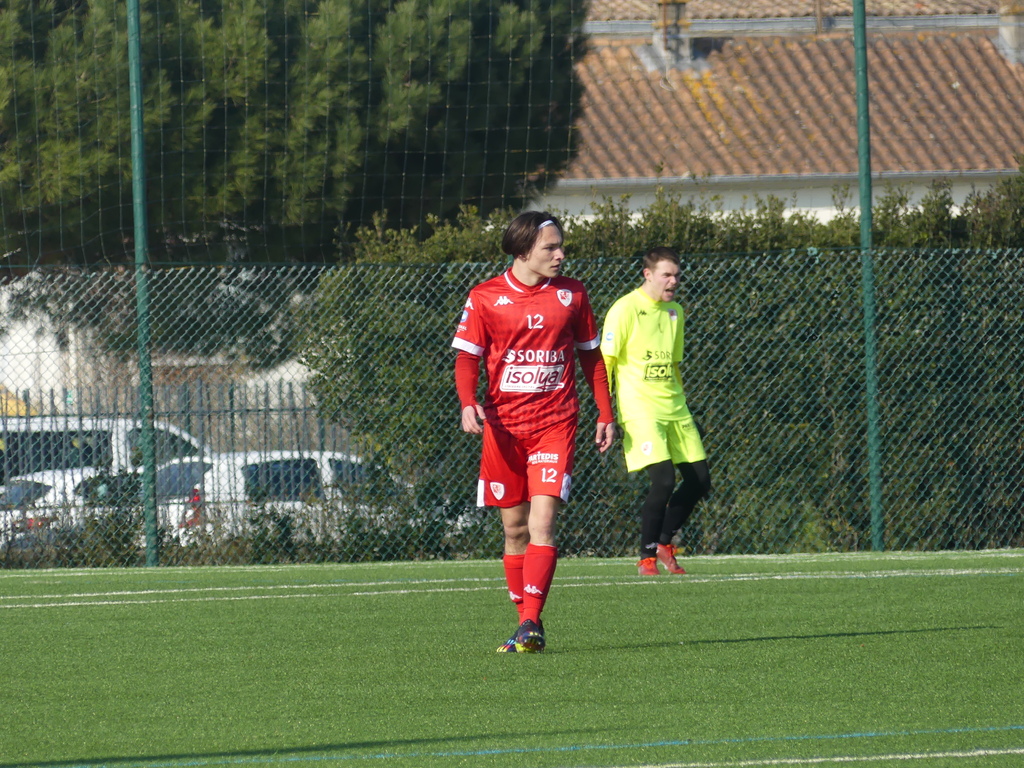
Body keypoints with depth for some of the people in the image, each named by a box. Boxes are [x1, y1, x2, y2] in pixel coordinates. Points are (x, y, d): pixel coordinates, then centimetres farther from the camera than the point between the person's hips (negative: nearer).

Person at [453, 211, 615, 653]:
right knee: (514, 528, 5)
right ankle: (527, 625, 14)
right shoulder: (485, 298, 1)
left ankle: (530, 626, -18)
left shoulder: (571, 294, 7)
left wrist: (605, 414, 13)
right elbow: (467, 356, 1)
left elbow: (591, 355, 16)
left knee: (542, 524, -14)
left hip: (554, 425, -1)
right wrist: (468, 404, -16)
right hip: (503, 427, 1)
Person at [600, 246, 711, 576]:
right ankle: (647, 558, -6)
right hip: (639, 410, -8)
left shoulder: (674, 312, 16)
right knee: (663, 480, -18)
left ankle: (664, 543, 21)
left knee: (699, 480, 4)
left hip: (674, 410, 8)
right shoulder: (625, 310, -7)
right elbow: (606, 362, -8)